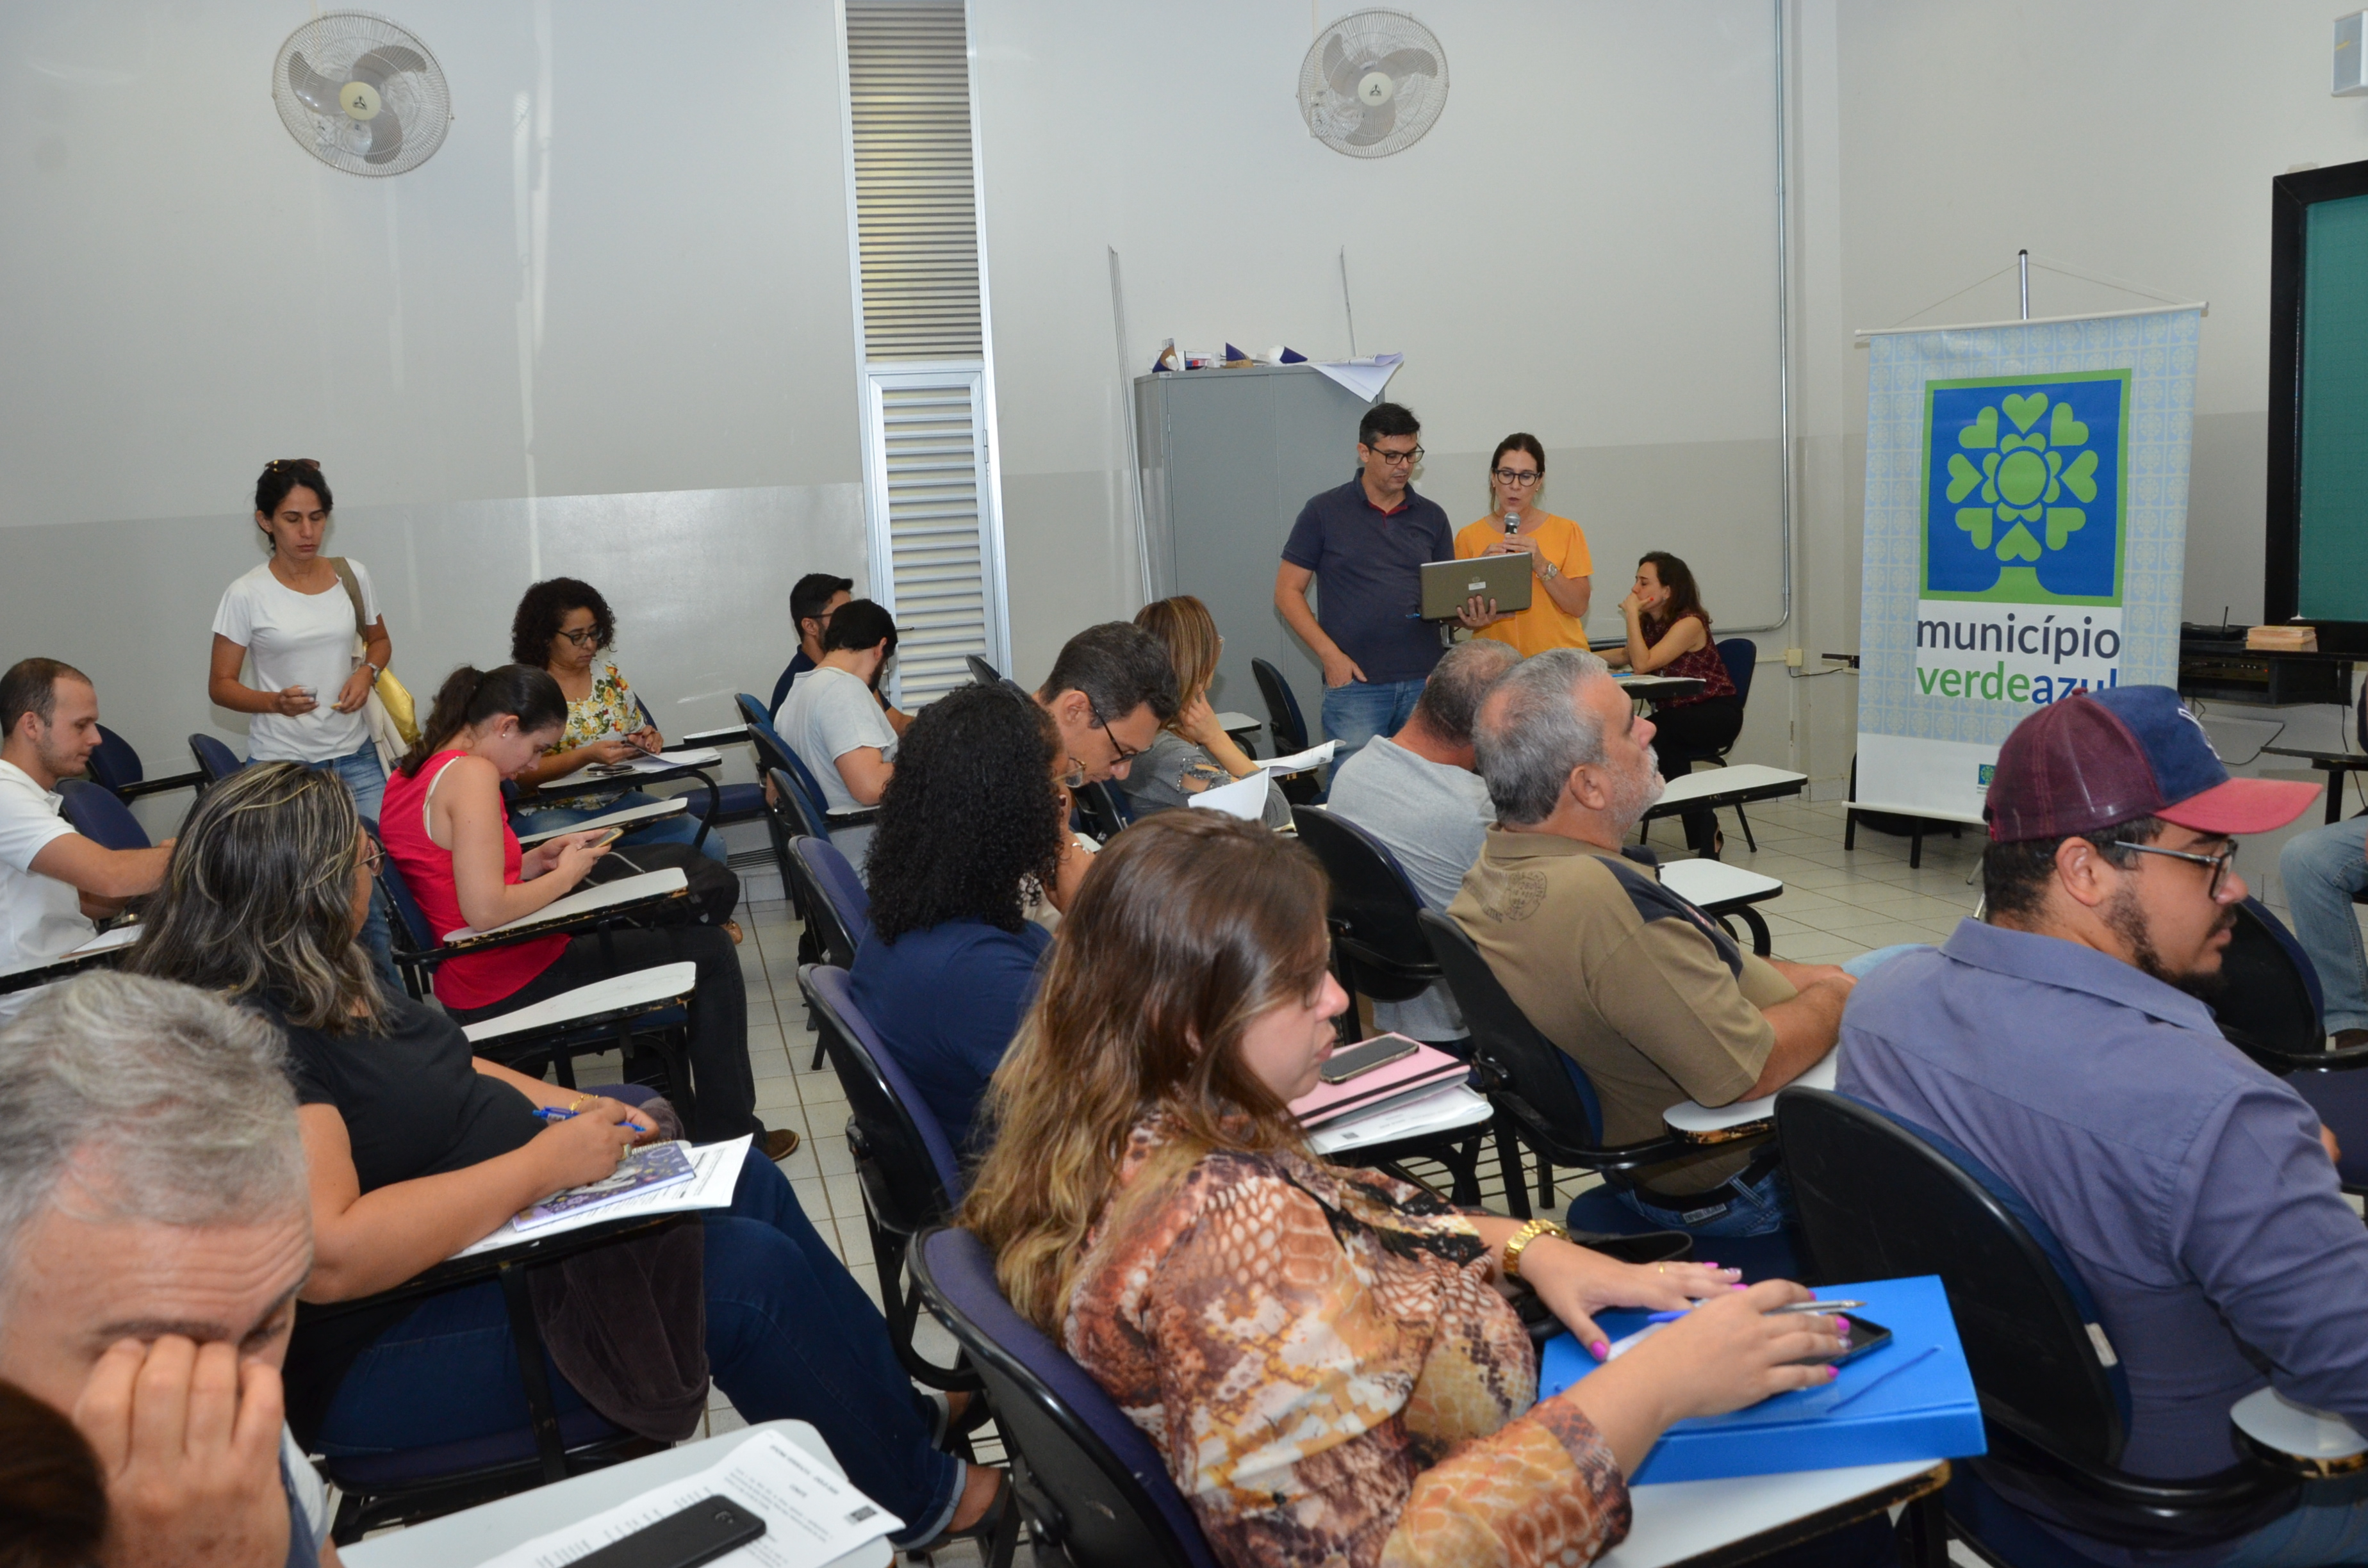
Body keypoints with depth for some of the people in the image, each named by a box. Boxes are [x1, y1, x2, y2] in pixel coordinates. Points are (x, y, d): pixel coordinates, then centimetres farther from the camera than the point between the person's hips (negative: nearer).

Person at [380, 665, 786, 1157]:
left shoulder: (410, 775, 7)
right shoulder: (471, 774, -21)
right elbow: (485, 911, -28)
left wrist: (540, 858, 6)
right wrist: (564, 876, -13)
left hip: (465, 988, 10)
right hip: (508, 987, -10)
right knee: (709, 950, 1)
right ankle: (730, 1135, 10)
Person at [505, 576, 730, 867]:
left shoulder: (609, 674, 10)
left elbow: (638, 732, 19)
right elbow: (523, 773, -12)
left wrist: (648, 741, -6)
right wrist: (586, 756, -24)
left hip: (619, 800, 5)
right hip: (553, 810, -5)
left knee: (710, 846, -16)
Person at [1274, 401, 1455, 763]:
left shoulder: (1431, 517, 13)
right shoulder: (1324, 512, 3)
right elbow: (1288, 592, 2)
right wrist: (1330, 655, -9)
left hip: (1424, 683, 3)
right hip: (1354, 683, -3)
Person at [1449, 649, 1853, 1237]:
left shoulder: (1497, 868, -5)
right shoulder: (1605, 901, -36)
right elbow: (1752, 1070, -30)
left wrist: (1801, 976, 4)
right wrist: (1834, 998, -12)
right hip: (1740, 1180, -9)